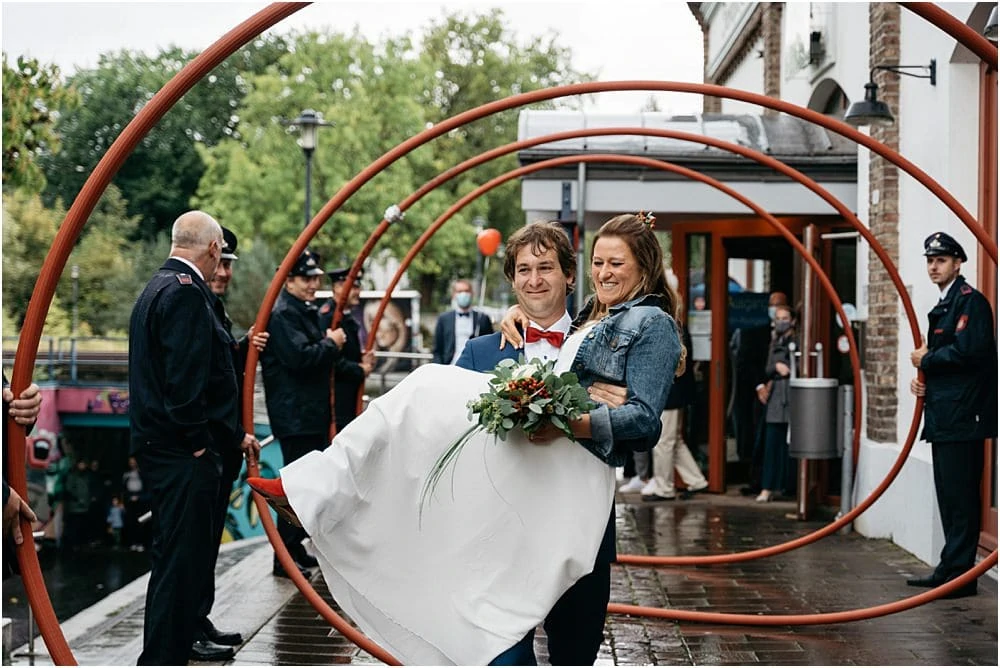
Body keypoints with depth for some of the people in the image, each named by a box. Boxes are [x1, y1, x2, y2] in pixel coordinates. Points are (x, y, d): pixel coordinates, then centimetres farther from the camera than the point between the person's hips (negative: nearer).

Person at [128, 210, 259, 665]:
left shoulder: (160, 288, 18)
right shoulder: (186, 292, -16)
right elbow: (184, 377, -24)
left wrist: (234, 435, 23)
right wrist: (198, 440, -15)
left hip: (163, 447, 11)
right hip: (182, 453, -11)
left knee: (187, 553, 21)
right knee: (179, 556, -6)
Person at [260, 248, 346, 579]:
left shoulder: (307, 312, 18)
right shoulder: (283, 314, -14)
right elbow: (299, 357, -24)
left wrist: (331, 345, 8)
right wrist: (331, 344, -10)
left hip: (313, 412, 10)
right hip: (294, 415, -10)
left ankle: (296, 547, 25)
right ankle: (284, 558, -4)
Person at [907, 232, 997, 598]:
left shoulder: (970, 301, -10)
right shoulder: (944, 306, 20)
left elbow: (967, 351, -22)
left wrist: (926, 360, -9)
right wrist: (923, 377, 8)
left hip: (961, 417, -10)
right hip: (944, 416, 10)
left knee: (960, 496, -9)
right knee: (950, 495, 13)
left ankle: (960, 574, -7)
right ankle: (949, 569, 19)